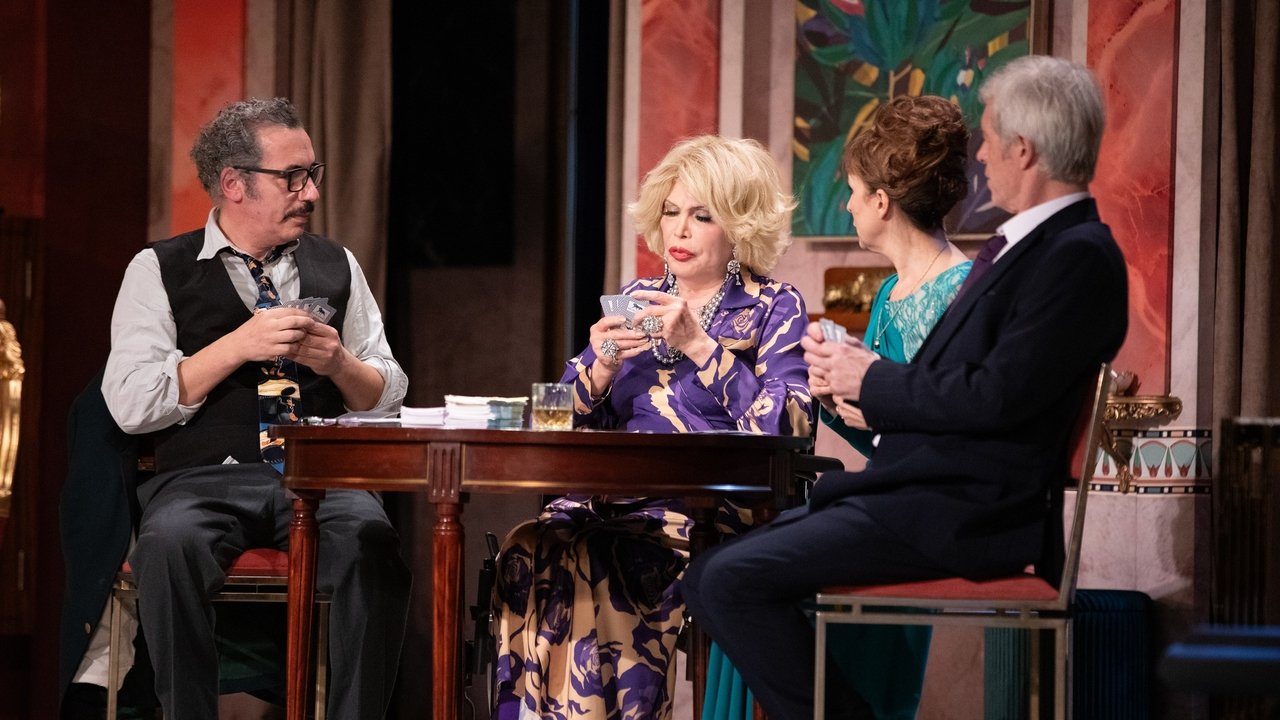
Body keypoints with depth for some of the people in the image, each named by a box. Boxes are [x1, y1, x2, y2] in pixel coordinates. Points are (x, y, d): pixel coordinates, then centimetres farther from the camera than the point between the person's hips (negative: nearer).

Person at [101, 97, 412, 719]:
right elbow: (130, 405, -3)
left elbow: (388, 399, 18)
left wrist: (337, 362, -4)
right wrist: (239, 346, -11)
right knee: (171, 542, -36)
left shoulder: (337, 267, 19)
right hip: (204, 477, -2)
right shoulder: (160, 270, 8)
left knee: (371, 543, -32)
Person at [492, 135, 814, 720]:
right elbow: (570, 423, 18)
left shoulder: (774, 310, 6)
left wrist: (699, 345, -13)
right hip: (612, 496, 5)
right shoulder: (636, 300, 20)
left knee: (582, 566, -31)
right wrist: (600, 370, -2)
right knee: (527, 551, -28)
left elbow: (783, 429, -11)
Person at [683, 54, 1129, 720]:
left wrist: (872, 382, -7)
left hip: (959, 515, -10)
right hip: (907, 492, 10)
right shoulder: (1022, 245, 19)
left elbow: (995, 396, -21)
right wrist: (863, 389, 2)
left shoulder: (1080, 256, -13)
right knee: (711, 576, 6)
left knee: (734, 579, -20)